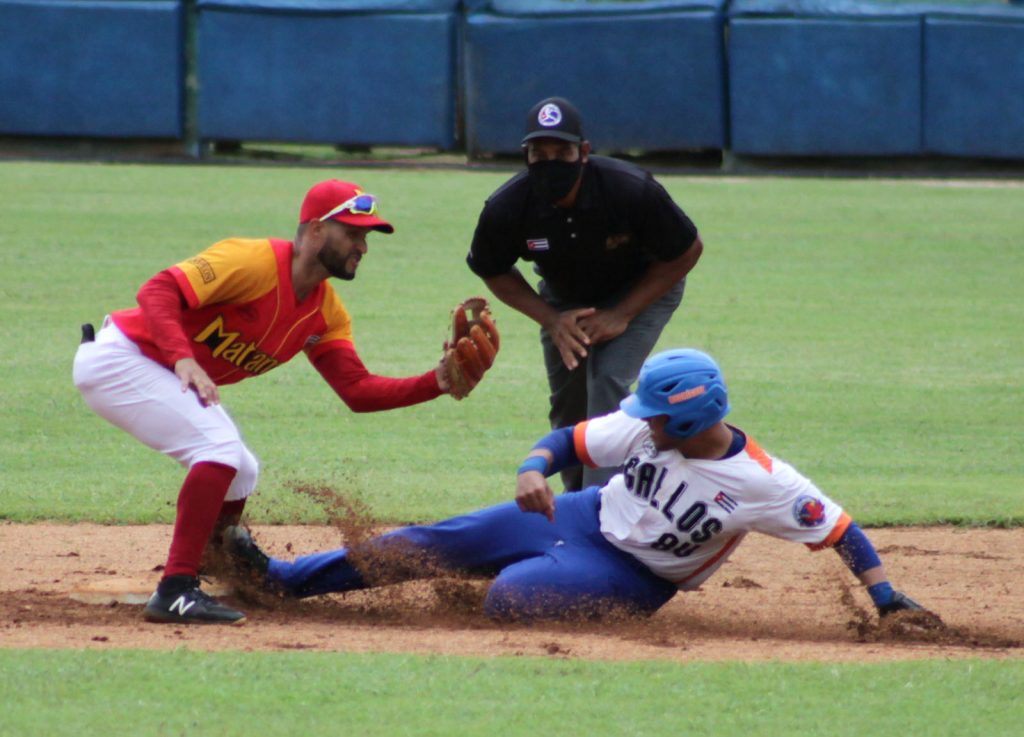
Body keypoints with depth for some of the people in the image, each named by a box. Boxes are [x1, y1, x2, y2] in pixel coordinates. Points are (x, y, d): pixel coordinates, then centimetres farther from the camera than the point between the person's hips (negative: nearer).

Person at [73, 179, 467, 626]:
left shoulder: (327, 313, 3)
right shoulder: (255, 262, -23)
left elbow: (357, 391, -3)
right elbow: (158, 291, -30)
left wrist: (435, 384, -17)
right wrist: (184, 359, -45)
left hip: (162, 374, 10)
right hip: (118, 358, -10)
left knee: (239, 475, 15)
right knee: (220, 447, -24)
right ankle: (176, 592, -28)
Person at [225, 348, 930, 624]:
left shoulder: (764, 483, -26)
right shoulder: (644, 428, -12)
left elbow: (839, 529, -22)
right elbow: (567, 439, -3)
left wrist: (886, 597, -31)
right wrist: (533, 471, -24)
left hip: (632, 579, -5)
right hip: (582, 516, 5)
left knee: (509, 595, -30)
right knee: (437, 542, -1)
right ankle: (283, 578, 7)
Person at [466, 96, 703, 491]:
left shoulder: (632, 189, -36)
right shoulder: (506, 208, -30)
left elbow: (686, 251, -19)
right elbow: (493, 271, -7)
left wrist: (621, 315, -23)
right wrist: (550, 318, -19)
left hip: (643, 290, -3)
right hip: (564, 299, 3)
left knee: (608, 382, -23)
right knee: (567, 408, 8)